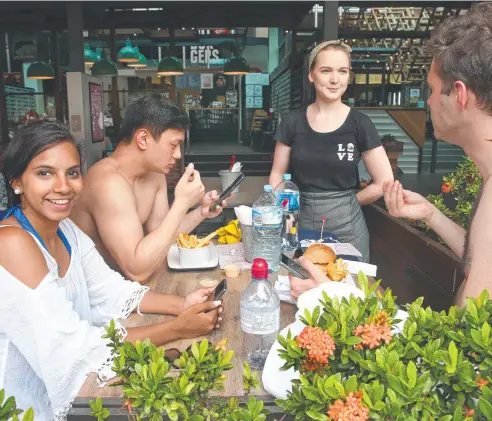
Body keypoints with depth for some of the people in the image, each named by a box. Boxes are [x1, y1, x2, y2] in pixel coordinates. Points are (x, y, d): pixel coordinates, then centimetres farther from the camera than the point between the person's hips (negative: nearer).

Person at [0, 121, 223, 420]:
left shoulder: (65, 228, -1)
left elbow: (112, 292, 1)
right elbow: (70, 350, -30)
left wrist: (183, 305, -14)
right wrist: (178, 328, -25)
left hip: (60, 385, 7)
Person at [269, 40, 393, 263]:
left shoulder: (359, 123, -5)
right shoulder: (293, 121, 0)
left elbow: (384, 182, -3)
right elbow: (277, 174, 5)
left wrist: (346, 202, 1)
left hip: (346, 226, -1)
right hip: (300, 223, 1)